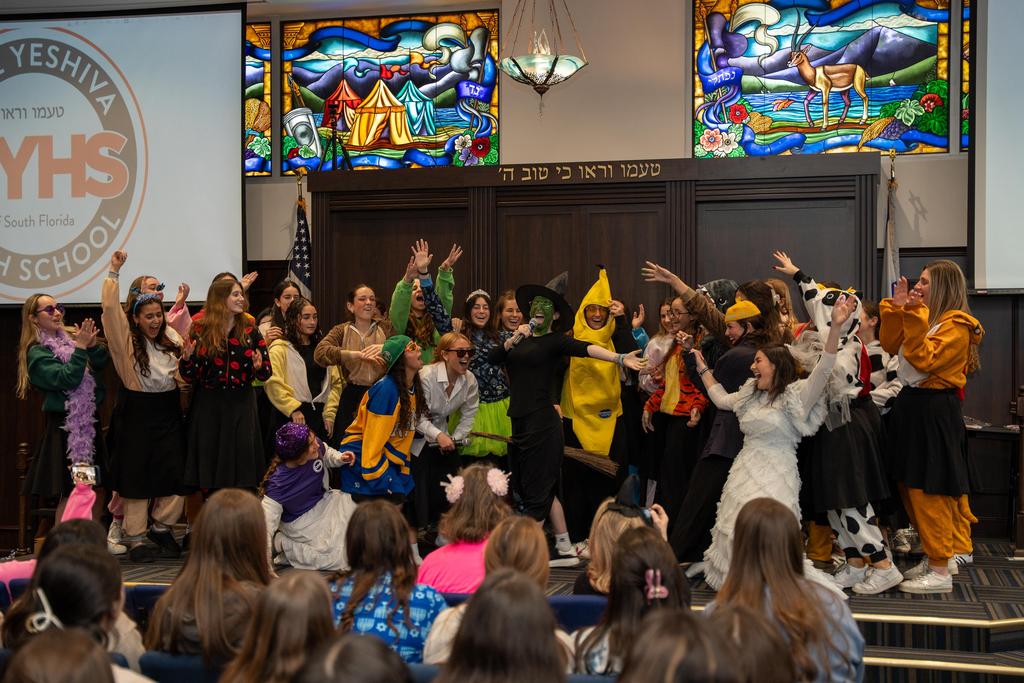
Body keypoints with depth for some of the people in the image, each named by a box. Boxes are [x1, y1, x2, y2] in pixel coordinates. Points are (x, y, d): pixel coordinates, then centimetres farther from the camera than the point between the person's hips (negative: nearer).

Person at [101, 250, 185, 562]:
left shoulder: (170, 338, 10)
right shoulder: (126, 339, -5)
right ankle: (134, 538, 9)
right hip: (137, 414, -5)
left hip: (168, 413, 5)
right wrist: (114, 272, -18)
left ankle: (161, 527, 20)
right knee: (138, 477, 0)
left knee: (175, 475, 1)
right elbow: (110, 307, -17)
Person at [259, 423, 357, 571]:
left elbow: (327, 453, 8)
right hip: (301, 519, -7)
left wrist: (340, 458, -15)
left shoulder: (316, 448, -21)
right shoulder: (277, 482, -35)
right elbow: (267, 521, -33)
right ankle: (281, 542, 1)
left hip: (323, 500, 7)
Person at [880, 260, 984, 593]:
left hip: (934, 412, -9)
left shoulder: (956, 325, -11)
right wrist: (896, 309, 2)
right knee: (910, 485, 12)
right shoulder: (925, 318, 15)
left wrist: (915, 317, -23)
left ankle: (940, 571, -1)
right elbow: (891, 345, 9)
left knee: (929, 490, -7)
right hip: (912, 404, 9)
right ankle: (937, 556, 23)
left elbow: (925, 360, -22)